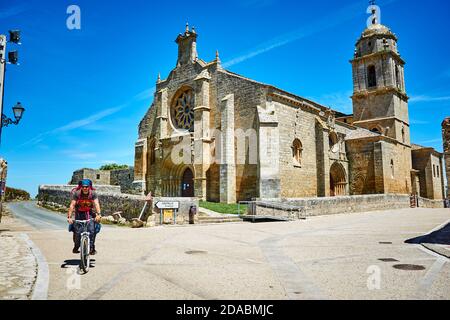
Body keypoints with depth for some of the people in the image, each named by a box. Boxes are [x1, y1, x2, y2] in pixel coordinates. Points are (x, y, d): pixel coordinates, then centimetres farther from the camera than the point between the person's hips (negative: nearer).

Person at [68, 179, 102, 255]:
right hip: (79, 213, 0)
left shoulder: (93, 193, -15)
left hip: (89, 213, 0)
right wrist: (69, 217, -31)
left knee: (92, 230, -18)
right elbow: (72, 205, -21)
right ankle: (76, 247, 15)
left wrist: (98, 214, -40)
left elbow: (96, 204, -24)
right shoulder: (76, 193, -15)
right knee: (77, 232, -11)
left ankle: (92, 248, -6)